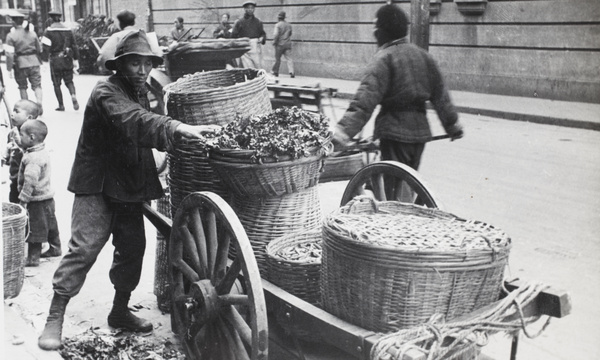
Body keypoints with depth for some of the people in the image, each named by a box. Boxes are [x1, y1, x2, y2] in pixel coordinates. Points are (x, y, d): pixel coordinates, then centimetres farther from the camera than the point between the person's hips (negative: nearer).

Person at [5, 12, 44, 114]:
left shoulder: (11, 36, -8)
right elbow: (39, 49, 11)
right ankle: (39, 102, -18)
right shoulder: (32, 33, 5)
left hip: (20, 63, -2)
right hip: (34, 61, 3)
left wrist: (9, 68, -6)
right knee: (36, 85, 5)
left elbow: (10, 53, -11)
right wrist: (39, 61, 24)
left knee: (22, 87, 13)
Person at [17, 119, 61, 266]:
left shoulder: (33, 158, -25)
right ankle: (55, 248, 34)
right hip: (47, 195, 10)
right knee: (50, 224, 20)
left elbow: (30, 181, -28)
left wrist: (23, 199, -23)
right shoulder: (42, 152, 6)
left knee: (35, 228, -1)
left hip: (38, 200, -10)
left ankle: (33, 257, 7)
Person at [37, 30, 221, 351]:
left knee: (132, 248, 10)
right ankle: (54, 318, 0)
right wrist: (177, 128, -53)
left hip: (129, 185, 8)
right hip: (97, 184, -8)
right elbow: (134, 120, -39)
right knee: (84, 247, -11)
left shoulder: (140, 90, 10)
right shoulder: (106, 92, -19)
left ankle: (120, 311, 27)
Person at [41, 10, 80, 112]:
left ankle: (61, 105, 8)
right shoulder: (67, 30, 6)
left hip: (55, 60, -3)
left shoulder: (49, 31, -7)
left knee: (56, 84, 7)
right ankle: (73, 96, -15)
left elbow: (45, 46, -16)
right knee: (69, 81, 12)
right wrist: (76, 60, 12)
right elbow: (74, 45, 7)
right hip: (67, 60, 3)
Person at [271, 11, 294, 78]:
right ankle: (291, 72, -15)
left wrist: (274, 42, -6)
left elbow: (276, 34, -18)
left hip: (280, 44, -4)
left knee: (277, 58, 9)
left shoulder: (277, 25, -10)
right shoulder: (288, 25, 7)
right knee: (289, 58, -1)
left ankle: (275, 71, 21)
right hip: (288, 44, 4)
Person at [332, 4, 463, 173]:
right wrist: (452, 125, 25)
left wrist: (344, 130, -32)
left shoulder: (384, 58, -13)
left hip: (395, 133, -7)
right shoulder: (423, 55, 9)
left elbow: (365, 100, -25)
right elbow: (440, 95, 15)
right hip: (420, 132, 7)